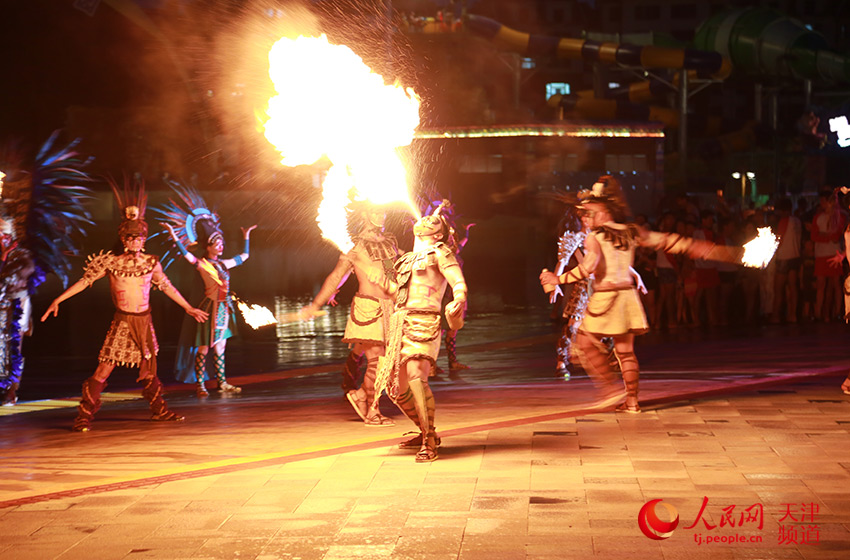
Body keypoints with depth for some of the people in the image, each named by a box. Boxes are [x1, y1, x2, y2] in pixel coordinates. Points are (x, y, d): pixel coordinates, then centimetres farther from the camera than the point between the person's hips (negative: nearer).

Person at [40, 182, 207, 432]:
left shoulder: (151, 263, 3)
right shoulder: (111, 262, -5)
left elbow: (167, 287, 15)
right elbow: (84, 281, -4)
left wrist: (188, 307, 21)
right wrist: (57, 300, -10)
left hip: (144, 321, 3)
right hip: (122, 322, -3)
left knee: (148, 369, 13)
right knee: (104, 369, -9)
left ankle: (159, 410, 28)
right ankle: (84, 417, -4)